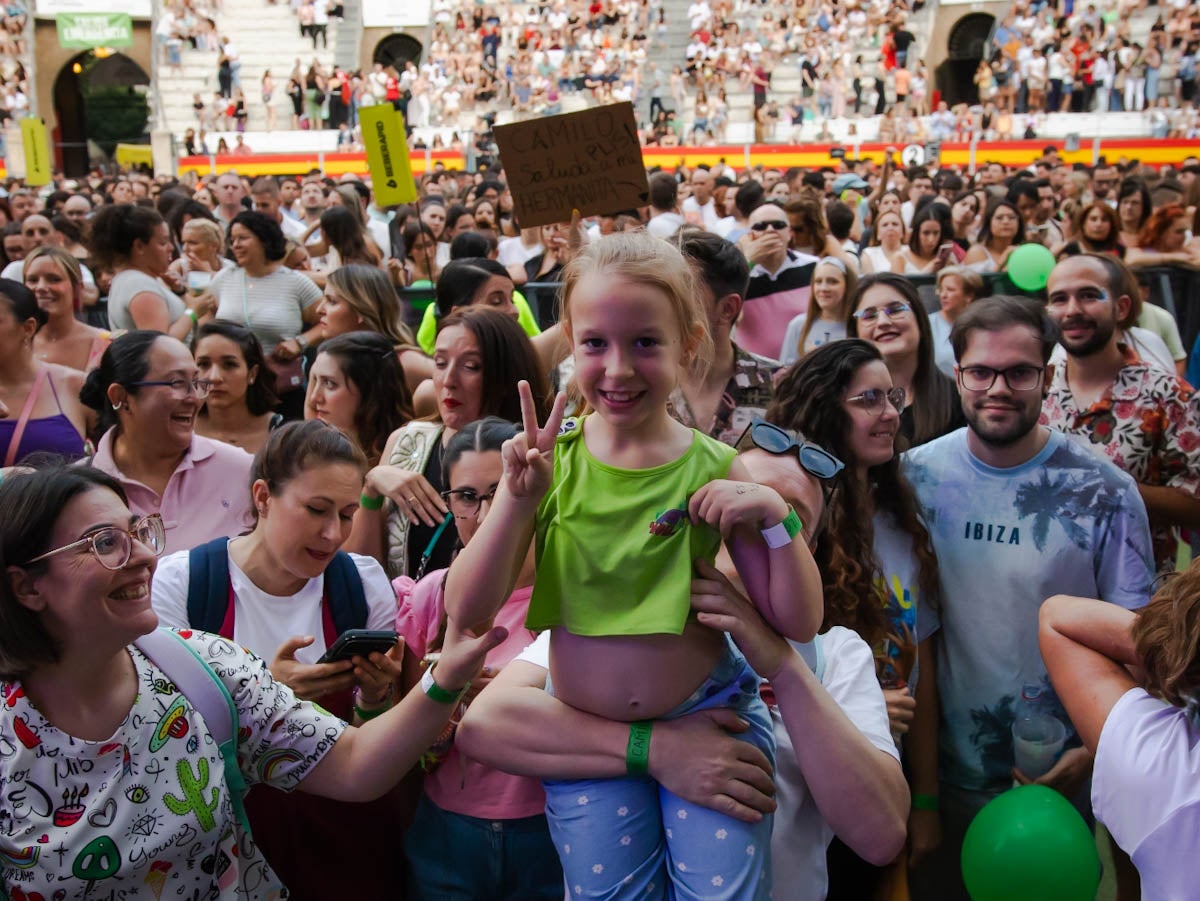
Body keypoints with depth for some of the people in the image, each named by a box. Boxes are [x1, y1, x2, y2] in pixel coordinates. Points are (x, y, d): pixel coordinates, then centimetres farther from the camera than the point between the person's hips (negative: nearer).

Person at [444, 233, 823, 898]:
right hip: (583, 736, 1)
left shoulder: (713, 470, -10)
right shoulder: (545, 460, -8)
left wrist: (776, 515, -22)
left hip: (708, 718, -1)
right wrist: (517, 501, -25)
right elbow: (466, 612, -12)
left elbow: (798, 622, -7)